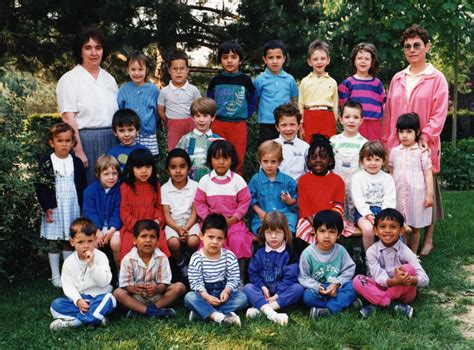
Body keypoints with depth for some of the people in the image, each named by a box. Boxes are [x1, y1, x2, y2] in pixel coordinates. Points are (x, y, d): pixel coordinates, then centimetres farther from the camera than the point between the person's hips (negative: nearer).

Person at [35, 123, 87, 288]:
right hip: (54, 209, -2)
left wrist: (83, 208, 4)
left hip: (72, 208, 2)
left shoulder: (76, 162, 3)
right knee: (54, 243, 4)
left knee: (69, 242, 10)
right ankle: (55, 276, 15)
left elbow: (82, 187, 7)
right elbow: (41, 186, -4)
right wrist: (46, 207, -10)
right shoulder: (46, 162, -4)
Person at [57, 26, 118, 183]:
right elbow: (68, 118, -9)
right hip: (85, 140, -5)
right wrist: (78, 151, -16)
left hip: (112, 141, 5)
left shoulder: (109, 79, 14)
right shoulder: (69, 79, -3)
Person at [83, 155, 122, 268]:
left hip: (113, 226, -1)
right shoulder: (90, 190, 0)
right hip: (95, 227, 1)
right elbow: (89, 212, -6)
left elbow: (118, 212, -6)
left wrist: (112, 230, -19)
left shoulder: (120, 190, -2)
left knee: (116, 243, -28)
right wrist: (97, 231, -18)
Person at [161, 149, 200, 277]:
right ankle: (181, 263, 1)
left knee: (193, 241, -30)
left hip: (190, 222, 0)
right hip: (173, 223, 0)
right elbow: (166, 214, -3)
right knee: (173, 242, -31)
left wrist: (186, 228, -19)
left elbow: (194, 212, -3)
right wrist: (178, 229, -20)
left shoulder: (194, 186, -1)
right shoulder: (165, 189, 0)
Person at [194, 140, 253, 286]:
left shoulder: (238, 180, -2)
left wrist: (233, 219, -9)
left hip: (233, 221, -1)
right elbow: (199, 203, 4)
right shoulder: (205, 181, 1)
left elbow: (244, 201, 0)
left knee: (239, 242, -24)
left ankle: (239, 278, -8)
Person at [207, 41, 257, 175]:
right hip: (218, 125, 1)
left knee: (238, 159, 4)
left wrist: (246, 115, 1)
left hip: (239, 125, -1)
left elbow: (252, 100, 9)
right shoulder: (216, 80, 1)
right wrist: (213, 115, 4)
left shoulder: (245, 80, -1)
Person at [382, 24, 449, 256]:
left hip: (423, 146, -4)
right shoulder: (397, 79, 11)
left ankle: (428, 239, 16)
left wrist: (425, 136, -18)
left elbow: (439, 113, -7)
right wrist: (385, 142, 11)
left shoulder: (436, 78, -2)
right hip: (397, 146, 4)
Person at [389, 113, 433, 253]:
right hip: (398, 194, 3)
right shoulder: (395, 151, 6)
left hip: (416, 194, -3)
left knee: (414, 227, 7)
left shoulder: (422, 152, -5)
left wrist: (430, 194, -8)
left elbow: (428, 174, -4)